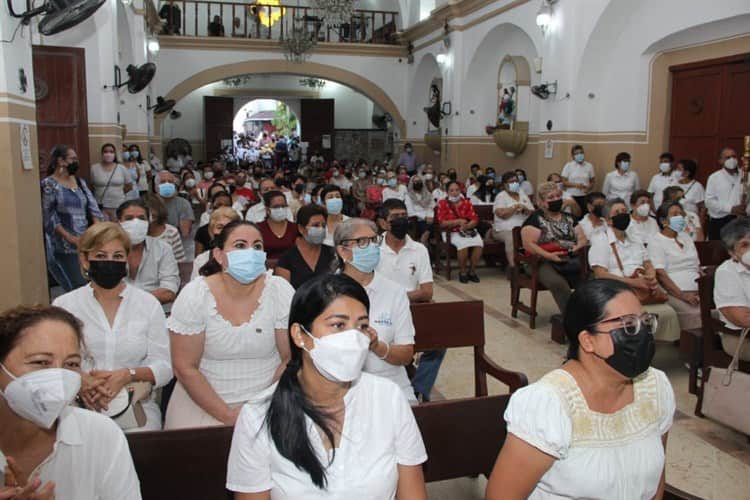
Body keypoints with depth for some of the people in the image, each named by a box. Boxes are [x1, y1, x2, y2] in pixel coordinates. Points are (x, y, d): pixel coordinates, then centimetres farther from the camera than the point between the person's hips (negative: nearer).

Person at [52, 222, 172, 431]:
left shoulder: (148, 304, 5)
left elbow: (163, 367, 1)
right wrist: (78, 379, -18)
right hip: (81, 408, 0)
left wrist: (128, 375, -17)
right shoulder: (64, 305, 6)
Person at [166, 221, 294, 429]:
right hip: (202, 402, 0)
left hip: (266, 402, 1)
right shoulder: (194, 295, -9)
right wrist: (227, 415, -13)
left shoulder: (281, 292, -8)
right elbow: (185, 367, -8)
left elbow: (292, 359, -3)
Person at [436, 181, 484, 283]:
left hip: (468, 230, 4)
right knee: (463, 244, -34)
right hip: (451, 232, -3)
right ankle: (462, 271, -10)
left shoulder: (466, 202, 9)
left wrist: (466, 226, -19)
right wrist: (458, 221, -16)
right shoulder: (442, 203, 0)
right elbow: (442, 223, -9)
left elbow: (475, 220, 2)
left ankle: (471, 270, -5)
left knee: (479, 243, -26)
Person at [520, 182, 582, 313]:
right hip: (544, 263, -5)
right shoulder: (535, 218, 3)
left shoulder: (569, 218, 21)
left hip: (571, 261, 5)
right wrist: (549, 256, -18)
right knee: (558, 283, -36)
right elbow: (528, 244, -6)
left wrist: (579, 246, -2)